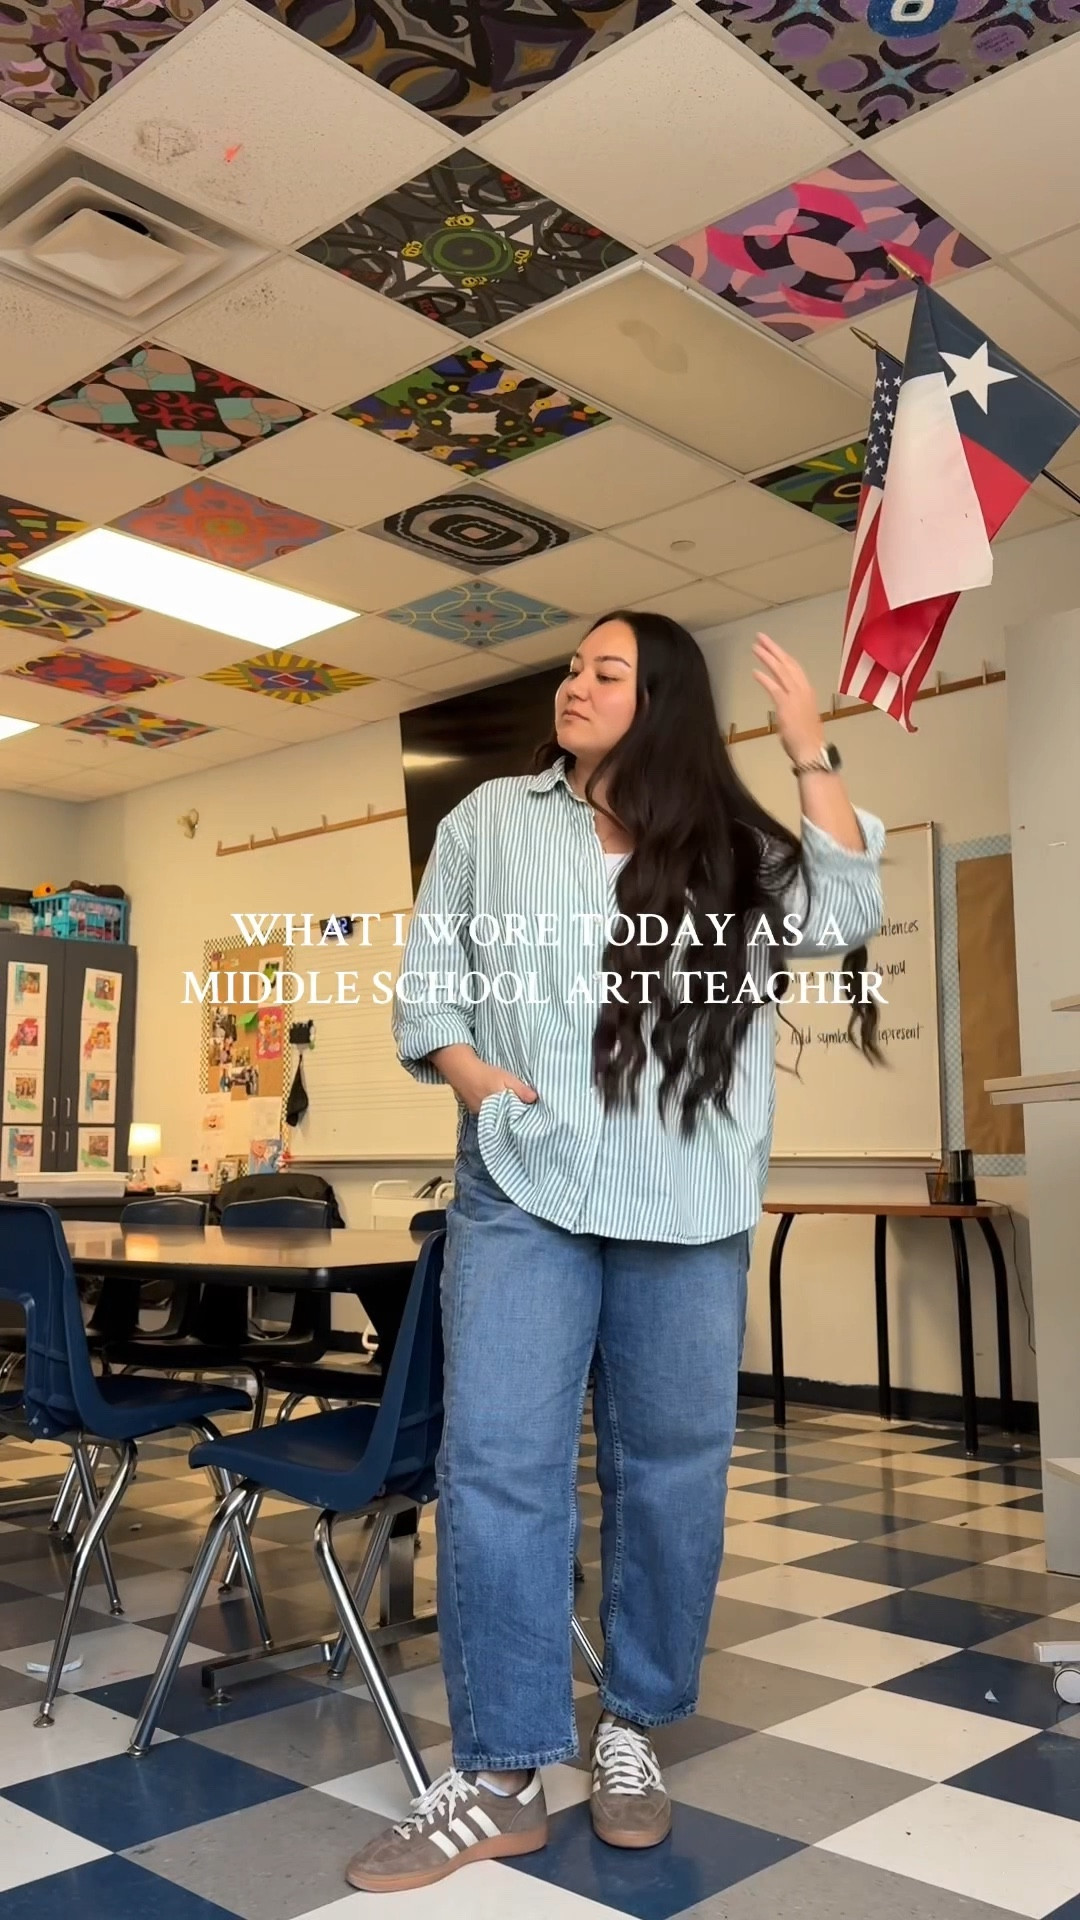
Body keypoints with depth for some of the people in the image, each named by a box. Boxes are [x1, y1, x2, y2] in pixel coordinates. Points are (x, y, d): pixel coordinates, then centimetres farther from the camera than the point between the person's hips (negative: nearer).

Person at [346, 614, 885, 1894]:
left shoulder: (728, 844, 11)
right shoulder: (491, 820, 11)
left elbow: (839, 918, -4)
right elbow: (425, 981, 11)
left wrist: (810, 753, -5)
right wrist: (479, 1081, -6)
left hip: (689, 1206, 1)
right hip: (524, 1189, -1)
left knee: (674, 1467, 8)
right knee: (497, 1465, -6)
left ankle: (631, 1728, 26)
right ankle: (500, 1778, 5)